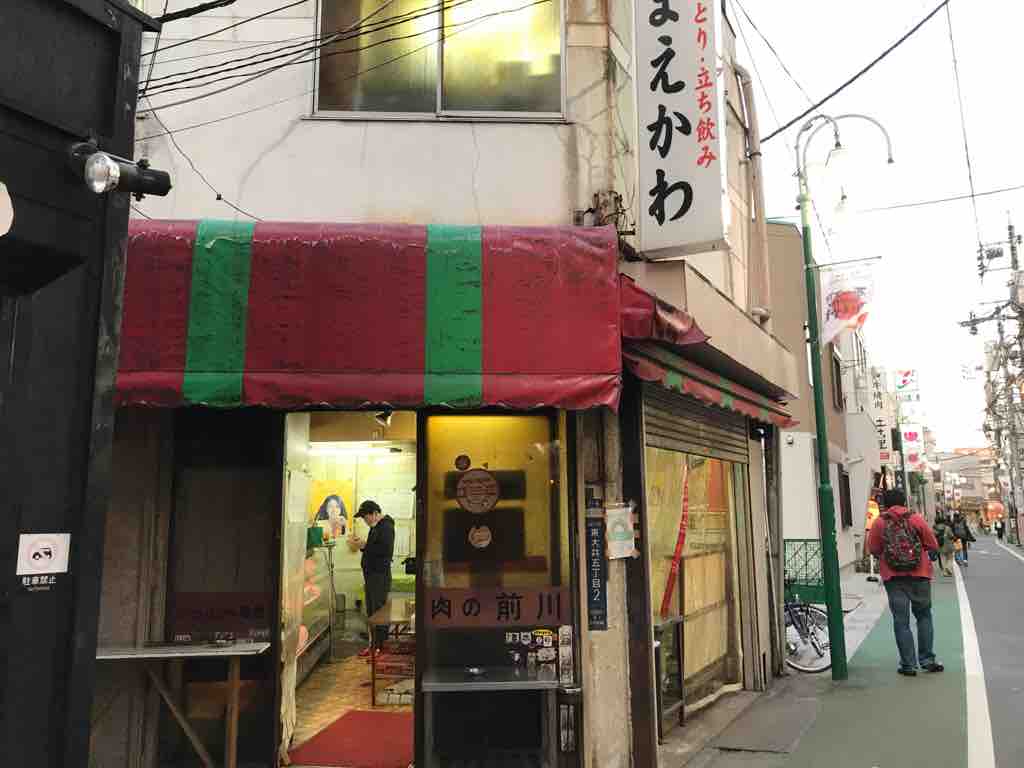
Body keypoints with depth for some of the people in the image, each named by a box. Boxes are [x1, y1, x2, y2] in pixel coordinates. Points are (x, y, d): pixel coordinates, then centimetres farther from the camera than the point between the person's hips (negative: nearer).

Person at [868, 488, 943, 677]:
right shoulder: (916, 519, -2)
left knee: (901, 621, 4)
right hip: (919, 575, 1)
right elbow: (933, 545, 3)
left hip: (893, 577, 0)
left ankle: (908, 665, 6)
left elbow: (873, 550, 1)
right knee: (924, 617, 15)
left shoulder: (879, 523, -2)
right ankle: (927, 660, 14)